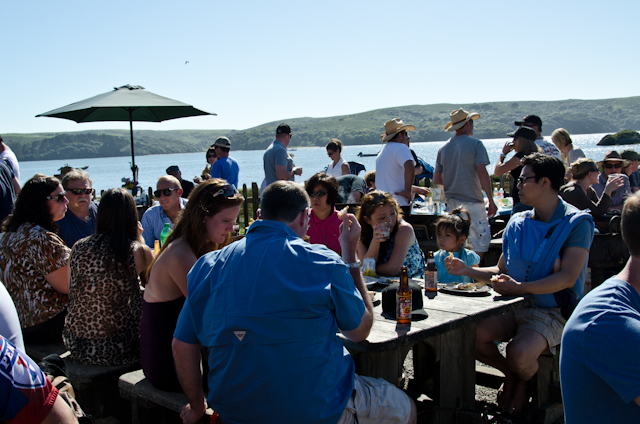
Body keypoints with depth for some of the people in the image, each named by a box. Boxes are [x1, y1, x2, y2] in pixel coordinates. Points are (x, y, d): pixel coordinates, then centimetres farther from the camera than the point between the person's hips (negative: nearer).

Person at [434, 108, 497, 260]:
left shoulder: (443, 148, 9)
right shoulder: (475, 144, -7)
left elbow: (436, 180, 11)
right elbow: (482, 173, -15)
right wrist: (491, 200, -9)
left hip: (451, 202, 6)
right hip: (472, 202, -6)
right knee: (479, 244, 0)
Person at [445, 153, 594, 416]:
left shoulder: (576, 224, -8)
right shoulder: (518, 223, 11)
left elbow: (568, 278, -18)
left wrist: (519, 288, -26)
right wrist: (468, 271, 3)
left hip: (551, 311, -5)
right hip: (514, 306, 5)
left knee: (518, 353, -32)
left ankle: (524, 383, 7)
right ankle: (510, 374, 10)